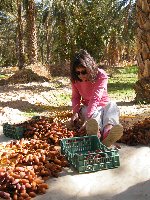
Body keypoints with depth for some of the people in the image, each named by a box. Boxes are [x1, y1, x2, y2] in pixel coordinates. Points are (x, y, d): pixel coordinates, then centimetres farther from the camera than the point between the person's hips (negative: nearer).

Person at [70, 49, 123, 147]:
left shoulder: (101, 75, -23)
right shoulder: (75, 80, -10)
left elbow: (95, 98, -36)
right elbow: (75, 97, 0)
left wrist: (87, 119, -48)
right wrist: (75, 112, -22)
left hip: (104, 106, -1)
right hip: (87, 107, 2)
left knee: (112, 105, -37)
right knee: (96, 113, -35)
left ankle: (108, 132, -71)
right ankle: (96, 132, -73)